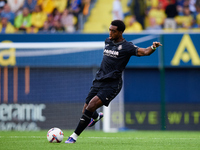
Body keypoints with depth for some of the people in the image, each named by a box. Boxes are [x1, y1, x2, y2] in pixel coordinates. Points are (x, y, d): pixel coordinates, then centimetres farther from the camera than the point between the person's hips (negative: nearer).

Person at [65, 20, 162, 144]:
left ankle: (75, 136, -15)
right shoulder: (108, 42, 12)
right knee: (86, 110, 12)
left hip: (112, 84, -7)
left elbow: (145, 52, -19)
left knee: (91, 107, -21)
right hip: (99, 81, 7)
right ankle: (96, 117, 50)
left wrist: (153, 47, -38)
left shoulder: (127, 47, -8)